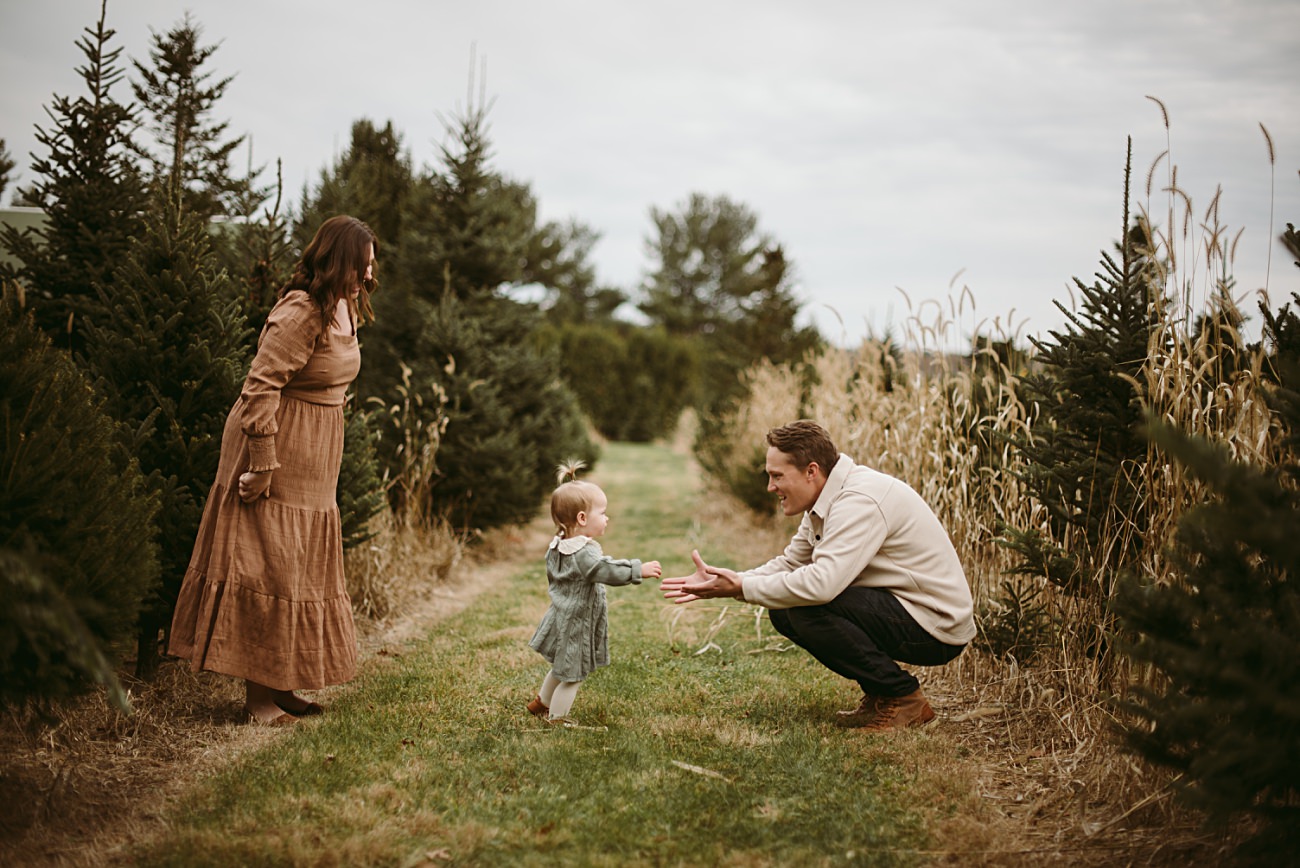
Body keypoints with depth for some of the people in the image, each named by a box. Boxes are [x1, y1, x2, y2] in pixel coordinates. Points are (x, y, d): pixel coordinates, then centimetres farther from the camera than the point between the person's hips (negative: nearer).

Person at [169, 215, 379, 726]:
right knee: (268, 567, -4)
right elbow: (260, 388, -24)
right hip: (277, 456, -10)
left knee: (302, 568, 13)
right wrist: (263, 467, -25)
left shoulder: (345, 307, 9)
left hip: (313, 463, 10)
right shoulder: (299, 313, -21)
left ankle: (281, 689, 23)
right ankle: (258, 698, 3)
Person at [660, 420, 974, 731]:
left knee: (807, 608, -25)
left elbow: (823, 582, -34)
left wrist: (743, 588, -23)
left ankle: (902, 698, -10)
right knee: (783, 611, 3)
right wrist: (723, 582, -1)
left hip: (937, 626, -10)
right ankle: (879, 693, 9)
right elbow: (789, 563, 13)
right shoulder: (827, 502, 8)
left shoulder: (860, 500, -24)